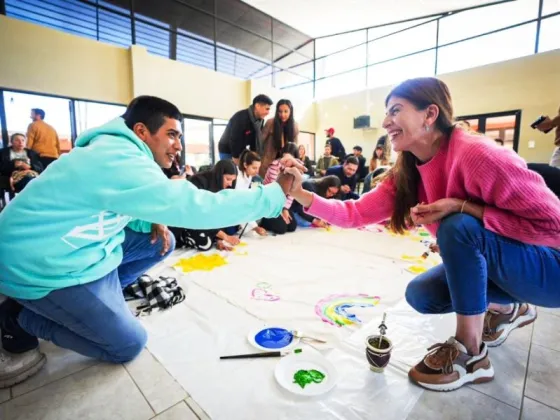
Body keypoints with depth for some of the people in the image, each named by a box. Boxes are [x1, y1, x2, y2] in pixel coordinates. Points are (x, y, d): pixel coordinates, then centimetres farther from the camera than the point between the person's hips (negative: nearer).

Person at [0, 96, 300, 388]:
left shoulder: (116, 152, 5)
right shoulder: (120, 161, -28)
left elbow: (122, 205, 15)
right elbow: (194, 206, -35)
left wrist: (152, 221, -7)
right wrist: (276, 193, -31)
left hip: (72, 248, 10)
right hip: (41, 266, -9)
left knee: (161, 242, 6)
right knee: (129, 345, -1)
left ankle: (100, 298, 10)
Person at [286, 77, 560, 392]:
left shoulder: (478, 155, -30)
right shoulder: (405, 175, -7)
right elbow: (354, 214, -14)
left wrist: (461, 207, -32)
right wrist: (300, 194, -25)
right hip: (485, 264, 7)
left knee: (457, 225, -31)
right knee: (421, 295, -5)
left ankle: (471, 354, -13)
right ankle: (506, 311, 20)